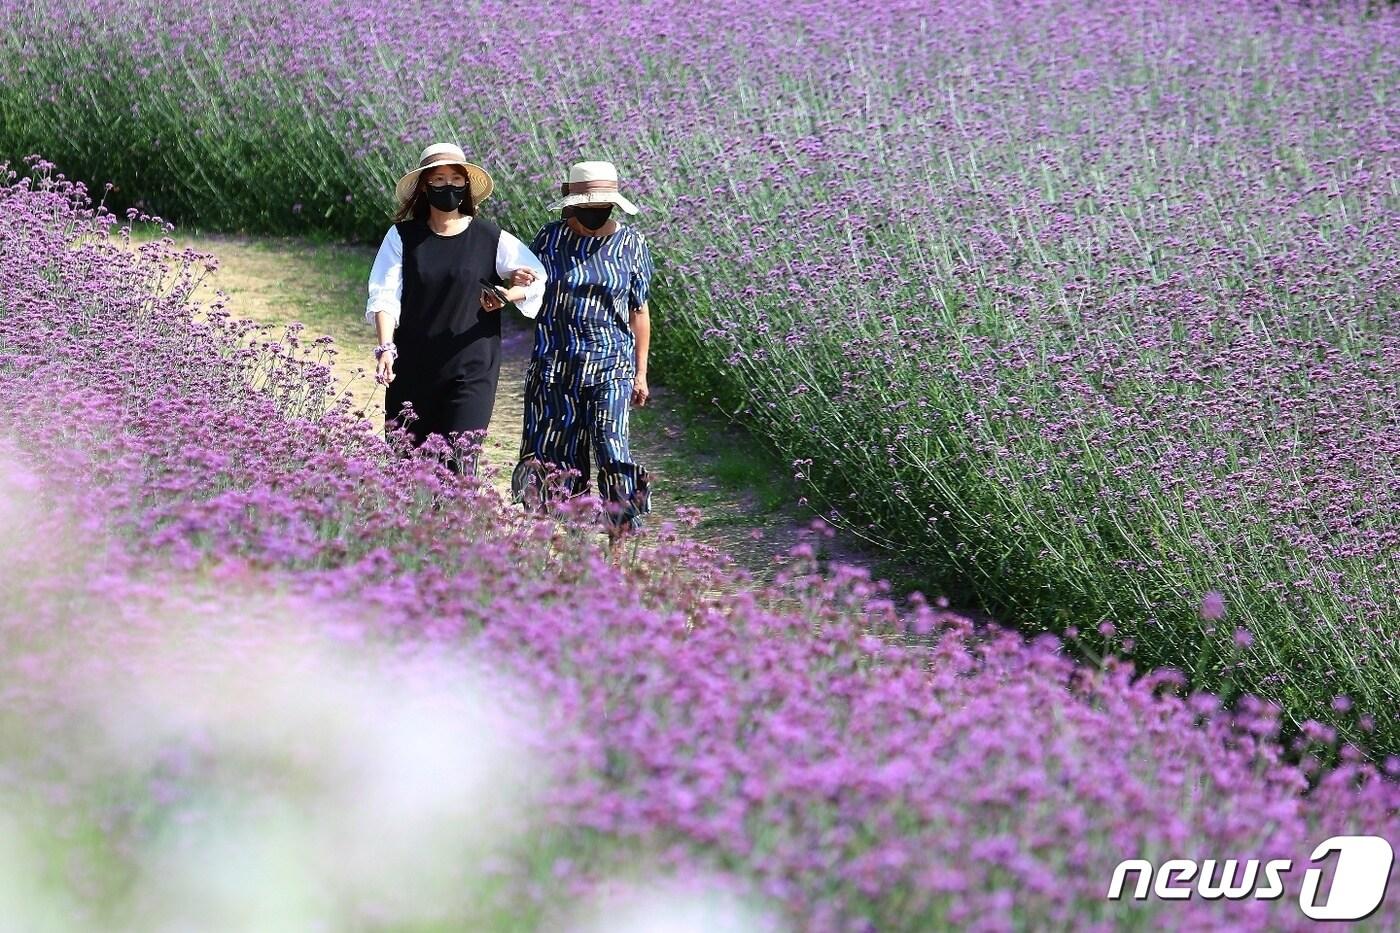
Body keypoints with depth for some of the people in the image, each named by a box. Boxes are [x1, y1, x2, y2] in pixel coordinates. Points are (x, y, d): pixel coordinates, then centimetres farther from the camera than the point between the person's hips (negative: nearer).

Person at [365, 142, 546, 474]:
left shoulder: (491, 239, 2)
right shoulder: (402, 236, 3)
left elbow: (537, 278, 10)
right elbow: (385, 296, -3)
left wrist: (506, 296, -10)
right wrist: (386, 347, -17)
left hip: (471, 369, -2)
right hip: (412, 369, 2)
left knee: (459, 461, -12)